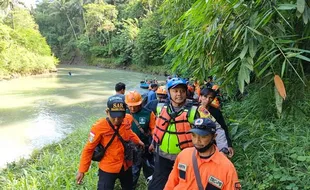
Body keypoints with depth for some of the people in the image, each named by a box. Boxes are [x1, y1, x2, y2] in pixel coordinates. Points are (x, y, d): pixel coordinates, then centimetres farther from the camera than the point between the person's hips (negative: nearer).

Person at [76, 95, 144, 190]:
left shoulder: (128, 120, -15)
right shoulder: (99, 127, -27)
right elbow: (88, 149, -15)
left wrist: (138, 141, 8)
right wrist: (82, 170, -10)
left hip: (126, 166, 5)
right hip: (108, 169, -5)